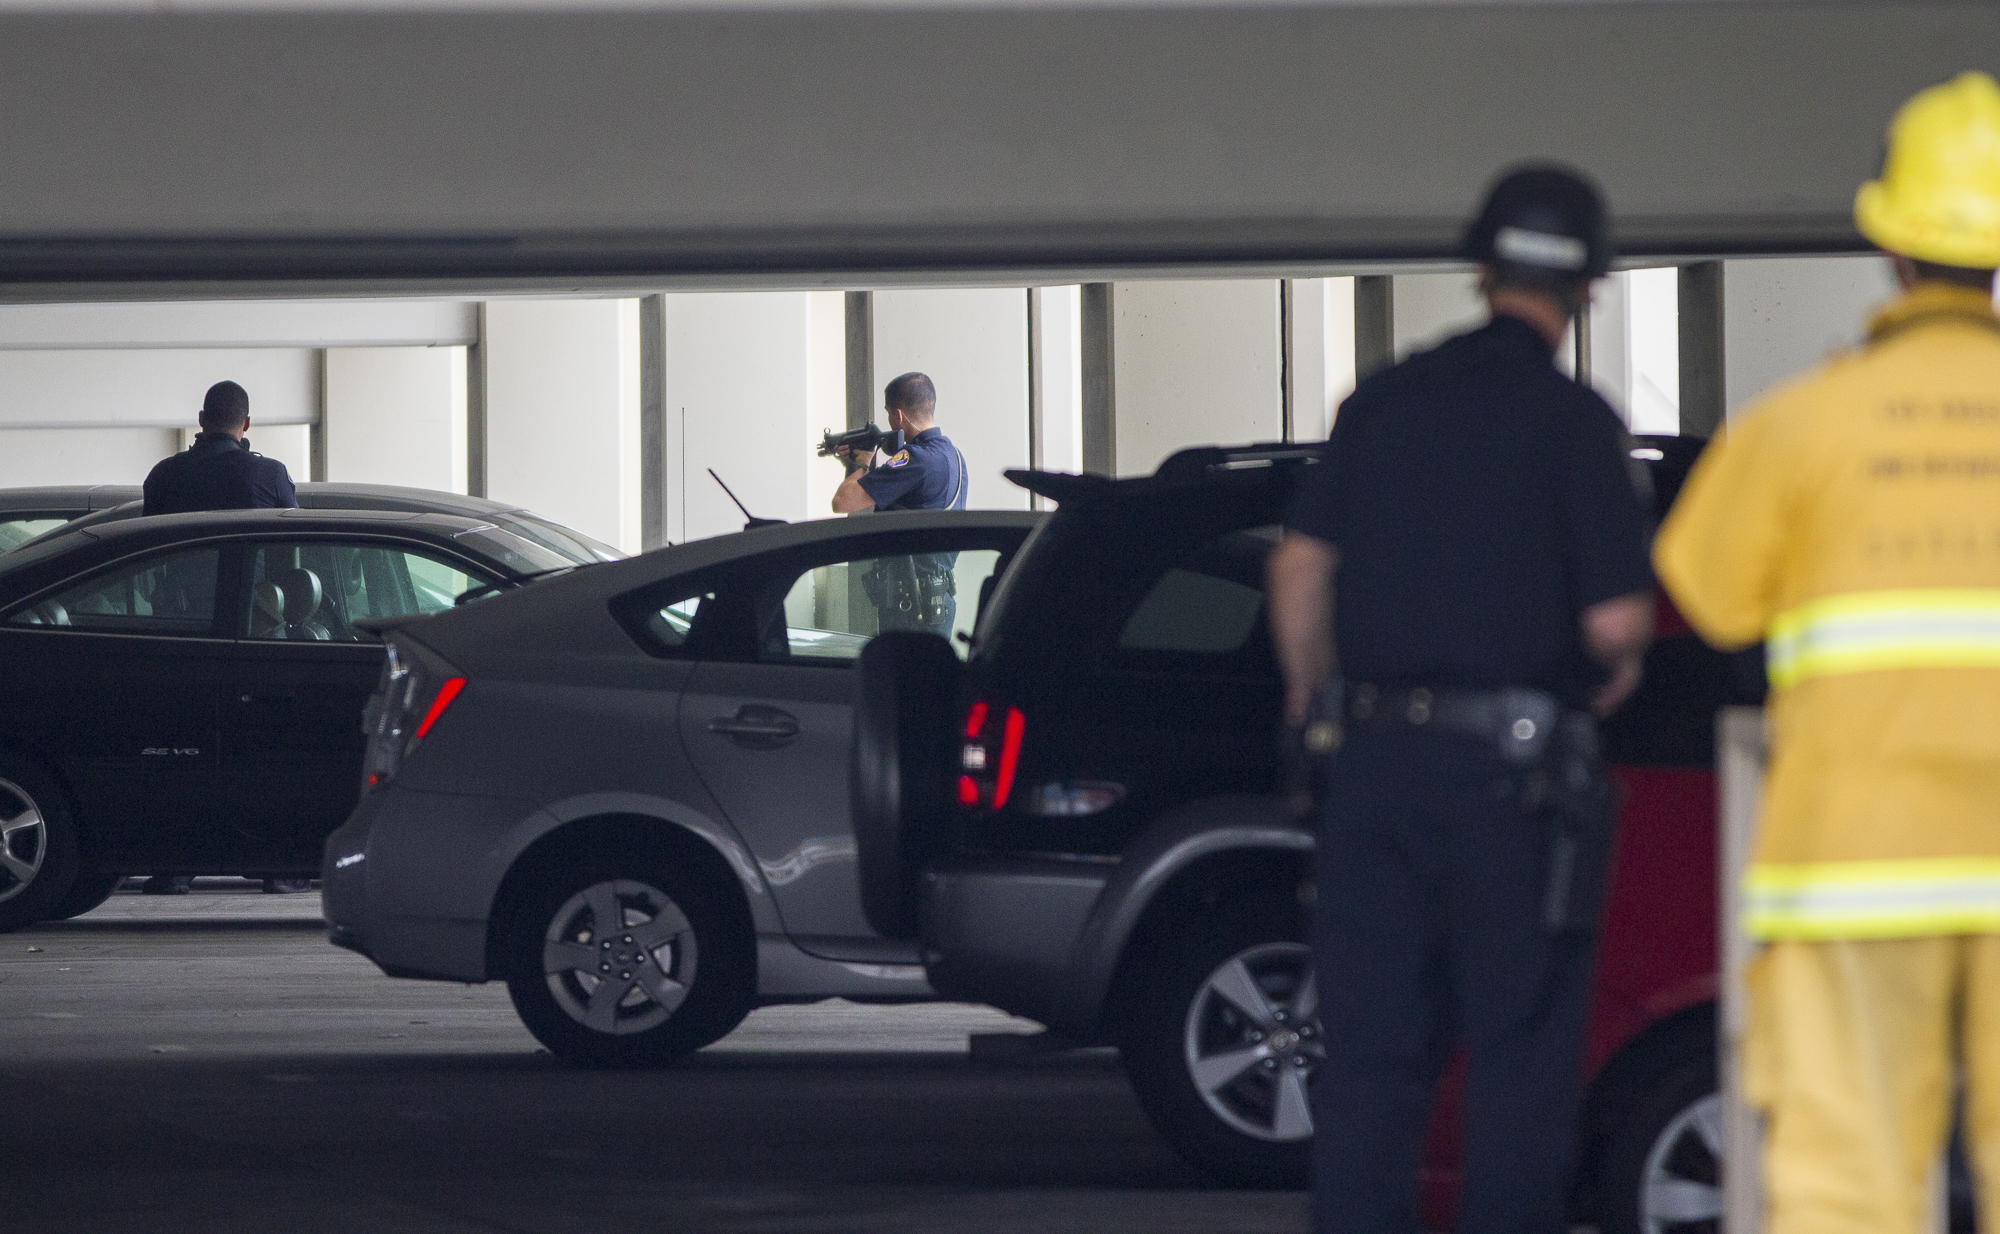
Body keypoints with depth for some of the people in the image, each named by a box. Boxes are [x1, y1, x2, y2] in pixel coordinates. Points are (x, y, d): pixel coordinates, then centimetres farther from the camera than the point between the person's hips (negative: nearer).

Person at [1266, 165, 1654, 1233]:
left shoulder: (1385, 400, 8)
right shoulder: (1573, 421, -7)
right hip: (1514, 771, -4)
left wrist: (1309, 701, 18)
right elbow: (1615, 621, -12)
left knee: (1368, 1052, 8)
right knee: (1520, 1054, 4)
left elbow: (1299, 564, 4)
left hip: (1372, 755, 4)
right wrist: (1621, 659, 10)